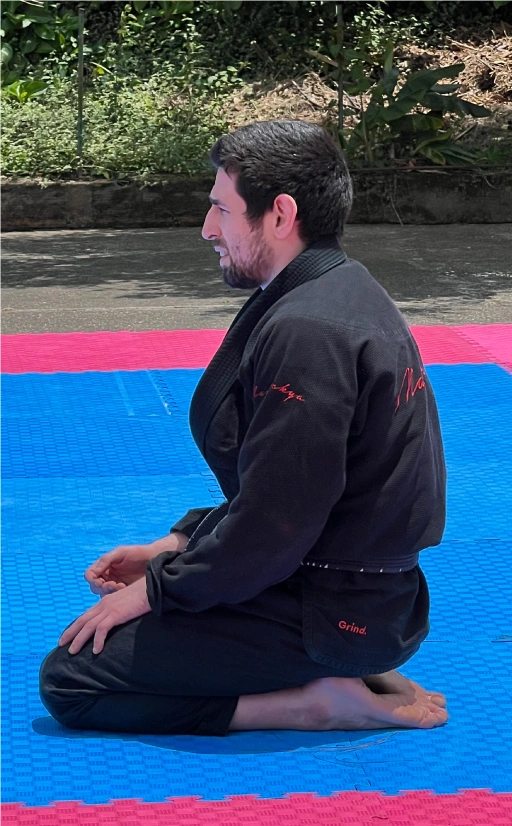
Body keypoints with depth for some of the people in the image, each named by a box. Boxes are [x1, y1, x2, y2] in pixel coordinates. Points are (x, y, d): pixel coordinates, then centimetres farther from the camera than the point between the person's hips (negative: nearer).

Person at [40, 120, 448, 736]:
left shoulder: (305, 333, -23)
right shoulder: (349, 294, 9)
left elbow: (272, 526, -24)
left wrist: (154, 588, -10)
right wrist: (175, 545, 11)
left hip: (327, 611, -10)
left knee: (70, 681, -7)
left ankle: (318, 702, -7)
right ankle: (350, 673, 11)